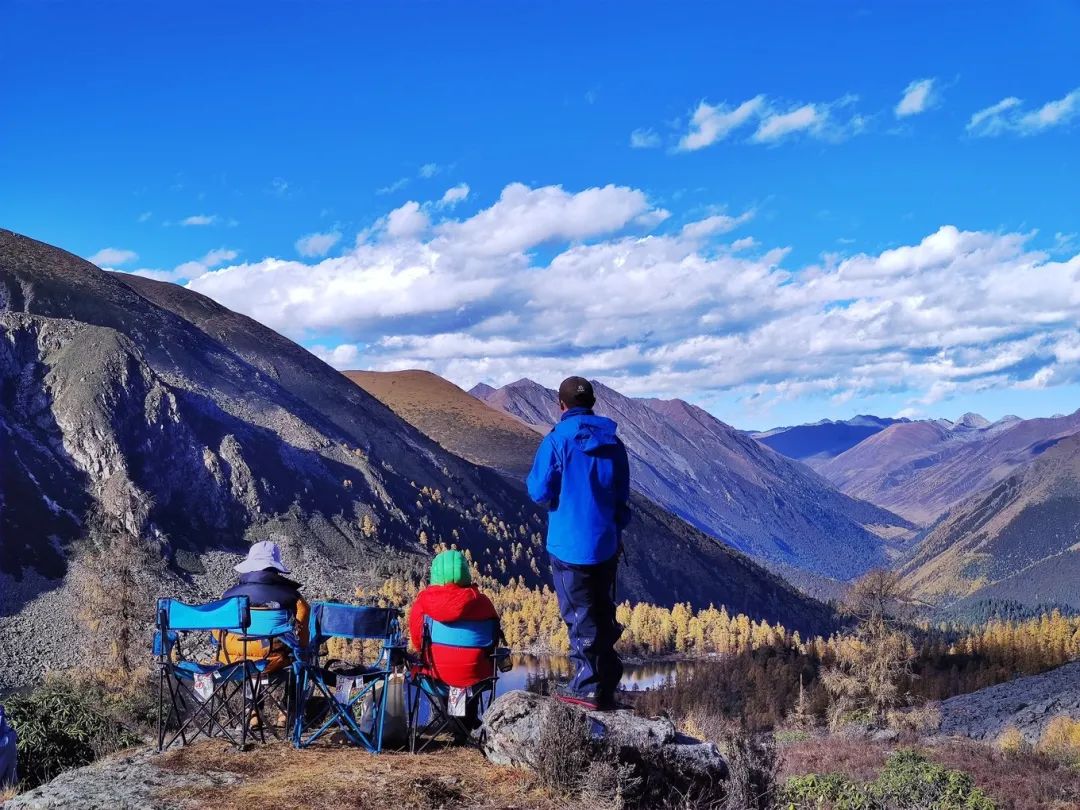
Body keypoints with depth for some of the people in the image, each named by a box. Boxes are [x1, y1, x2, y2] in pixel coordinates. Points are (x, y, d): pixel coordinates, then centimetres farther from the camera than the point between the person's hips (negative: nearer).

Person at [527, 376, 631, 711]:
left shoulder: (558, 440, -11)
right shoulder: (613, 443, 4)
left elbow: (540, 492, -12)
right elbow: (623, 497, 11)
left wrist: (536, 478, 9)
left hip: (569, 546, -5)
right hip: (606, 545, 5)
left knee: (580, 617, 2)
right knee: (603, 616, 14)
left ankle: (587, 686, 4)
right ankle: (606, 688, 19)